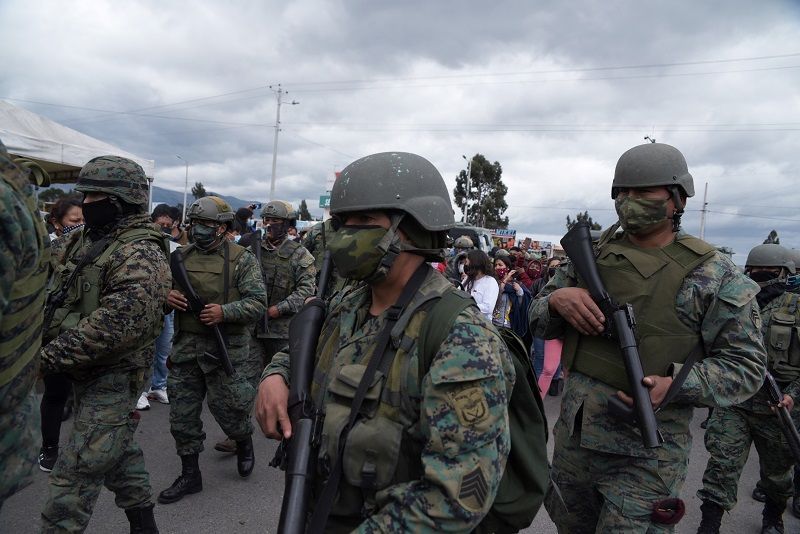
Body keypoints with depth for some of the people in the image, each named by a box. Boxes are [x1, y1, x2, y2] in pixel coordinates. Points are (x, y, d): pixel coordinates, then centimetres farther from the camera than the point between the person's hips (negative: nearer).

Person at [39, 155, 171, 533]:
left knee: (72, 477, -5)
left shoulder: (140, 255, -20)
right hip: (85, 374, 9)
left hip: (113, 378, -9)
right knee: (120, 451, 21)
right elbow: (57, 296, 18)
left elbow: (112, 325, -28)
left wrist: (48, 357, -23)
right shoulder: (83, 240, 9)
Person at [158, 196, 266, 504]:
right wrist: (167, 297, -8)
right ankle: (190, 475, 25)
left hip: (225, 348, -5)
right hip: (185, 346, 5)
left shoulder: (241, 260, -6)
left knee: (226, 407, 5)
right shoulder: (182, 256, 8)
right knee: (182, 413, 9)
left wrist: (224, 312, -25)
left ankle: (244, 443, 38)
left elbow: (257, 303, -10)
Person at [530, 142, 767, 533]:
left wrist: (678, 383, -23)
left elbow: (745, 367, -5)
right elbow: (539, 322, 9)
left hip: (646, 454, -4)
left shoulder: (714, 275, -6)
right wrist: (556, 300, -14)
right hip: (572, 437, 5)